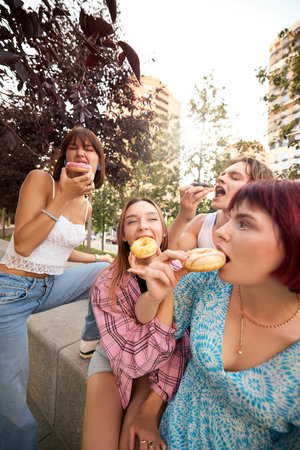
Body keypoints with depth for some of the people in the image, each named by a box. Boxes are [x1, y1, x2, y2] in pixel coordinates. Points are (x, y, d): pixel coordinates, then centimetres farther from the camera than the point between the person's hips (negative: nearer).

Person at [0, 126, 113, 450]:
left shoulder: (86, 205, 5)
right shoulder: (40, 180, -12)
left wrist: (100, 258, 11)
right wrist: (64, 196, -24)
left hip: (49, 287, 6)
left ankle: (92, 338, 15)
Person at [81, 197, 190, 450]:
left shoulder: (180, 272, -20)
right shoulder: (106, 286, -24)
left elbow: (181, 346, -14)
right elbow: (138, 360, -29)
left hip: (161, 365, 1)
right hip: (113, 360, 0)